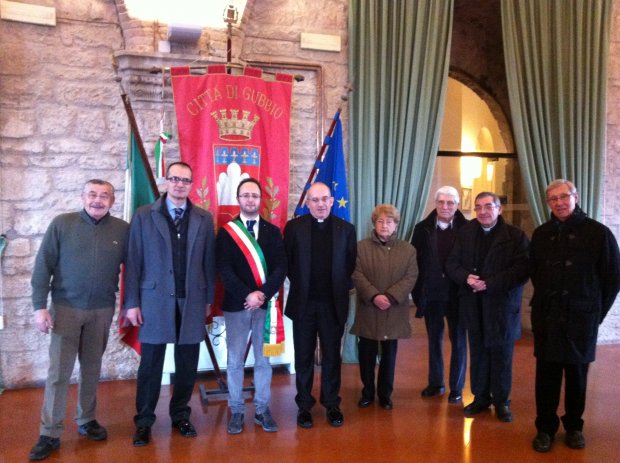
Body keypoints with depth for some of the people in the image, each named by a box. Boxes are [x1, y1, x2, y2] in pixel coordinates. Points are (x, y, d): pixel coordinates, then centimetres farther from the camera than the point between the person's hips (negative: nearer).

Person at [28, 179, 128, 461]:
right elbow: (43, 266, -5)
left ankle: (87, 420, 31)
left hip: (102, 311, 2)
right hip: (65, 308, -1)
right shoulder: (62, 224, -5)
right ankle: (50, 433, 14)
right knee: (58, 372, 2)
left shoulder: (122, 230, -2)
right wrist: (40, 306, -9)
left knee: (92, 369, 14)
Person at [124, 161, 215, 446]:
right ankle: (144, 422, 22)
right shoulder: (144, 215, 1)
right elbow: (133, 261, -1)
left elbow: (209, 262, 7)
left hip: (192, 300, 2)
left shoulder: (204, 219, 5)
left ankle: (180, 415, 28)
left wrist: (208, 299, 6)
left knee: (187, 364, 10)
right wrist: (132, 303, -5)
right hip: (155, 299, -1)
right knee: (150, 365, 6)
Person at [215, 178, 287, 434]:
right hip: (236, 304, -1)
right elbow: (224, 270, -6)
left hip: (266, 304, 1)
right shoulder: (226, 232, 3)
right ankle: (236, 411, 18)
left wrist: (263, 294, -14)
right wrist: (247, 295, -17)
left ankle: (262, 409, 19)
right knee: (235, 361, 6)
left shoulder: (273, 231, 8)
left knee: (263, 359, 8)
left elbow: (281, 267, 0)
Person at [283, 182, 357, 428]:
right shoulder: (294, 227, -2)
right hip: (303, 303, 0)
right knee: (304, 357, 9)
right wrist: (300, 283, 4)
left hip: (333, 304, 1)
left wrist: (341, 287, 2)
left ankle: (332, 403, 26)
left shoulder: (346, 229, 2)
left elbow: (351, 265, 7)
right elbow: (287, 262, 3)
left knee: (332, 356, 11)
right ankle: (304, 405, 23)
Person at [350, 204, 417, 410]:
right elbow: (357, 276, -6)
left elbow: (410, 278, -4)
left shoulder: (408, 250, 4)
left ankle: (385, 394, 25)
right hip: (368, 310, 0)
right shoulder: (361, 247, 2)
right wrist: (374, 296, -19)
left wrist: (390, 297, -17)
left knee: (389, 354, 10)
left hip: (394, 312, 1)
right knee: (367, 354, 8)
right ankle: (367, 392, 24)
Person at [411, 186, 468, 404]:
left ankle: (456, 388, 22)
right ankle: (435, 383, 30)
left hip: (457, 295, -2)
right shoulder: (422, 228, 0)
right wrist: (417, 292, -2)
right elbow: (414, 261, 1)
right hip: (431, 295, 2)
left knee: (458, 341, 9)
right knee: (434, 340, 15)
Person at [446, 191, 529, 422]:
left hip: (502, 304, -3)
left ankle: (501, 401, 22)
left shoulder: (515, 235, -5)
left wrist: (489, 284, -21)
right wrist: (466, 277, -16)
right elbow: (452, 263, 5)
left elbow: (522, 269, -14)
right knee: (478, 353, 13)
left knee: (501, 354, 7)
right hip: (474, 306, 3)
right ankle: (480, 397, 26)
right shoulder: (465, 233, 7)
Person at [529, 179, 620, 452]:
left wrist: (596, 312, 1)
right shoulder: (541, 234, 6)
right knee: (546, 375, 5)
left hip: (581, 318, -2)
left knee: (577, 375, 10)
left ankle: (574, 427, 27)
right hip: (546, 318, 2)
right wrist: (545, 302, 11)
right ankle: (545, 428, 18)